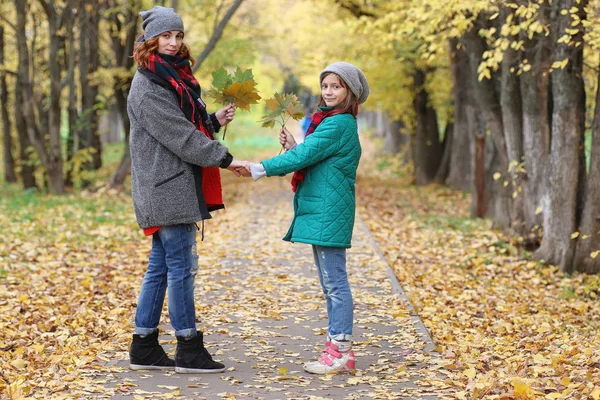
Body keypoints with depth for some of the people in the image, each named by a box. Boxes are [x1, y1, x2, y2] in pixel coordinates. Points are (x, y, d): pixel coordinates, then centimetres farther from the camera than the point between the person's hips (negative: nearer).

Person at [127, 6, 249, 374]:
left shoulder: (175, 78, 18)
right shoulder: (148, 87, -13)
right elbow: (180, 137, -18)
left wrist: (215, 121, 2)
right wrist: (225, 159, -18)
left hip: (176, 188, 10)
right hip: (167, 190, -10)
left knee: (160, 267, 11)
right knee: (181, 266, -6)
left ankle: (145, 347, 17)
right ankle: (189, 350, 1)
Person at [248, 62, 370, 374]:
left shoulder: (338, 124, -13)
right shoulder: (329, 120, 19)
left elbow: (304, 156, -19)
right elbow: (312, 160, 17)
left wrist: (258, 169, -18)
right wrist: (293, 148, 0)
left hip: (329, 213, -11)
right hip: (321, 211, 11)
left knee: (334, 282, -7)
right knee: (330, 283, 13)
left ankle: (341, 351, -4)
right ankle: (337, 348, 20)